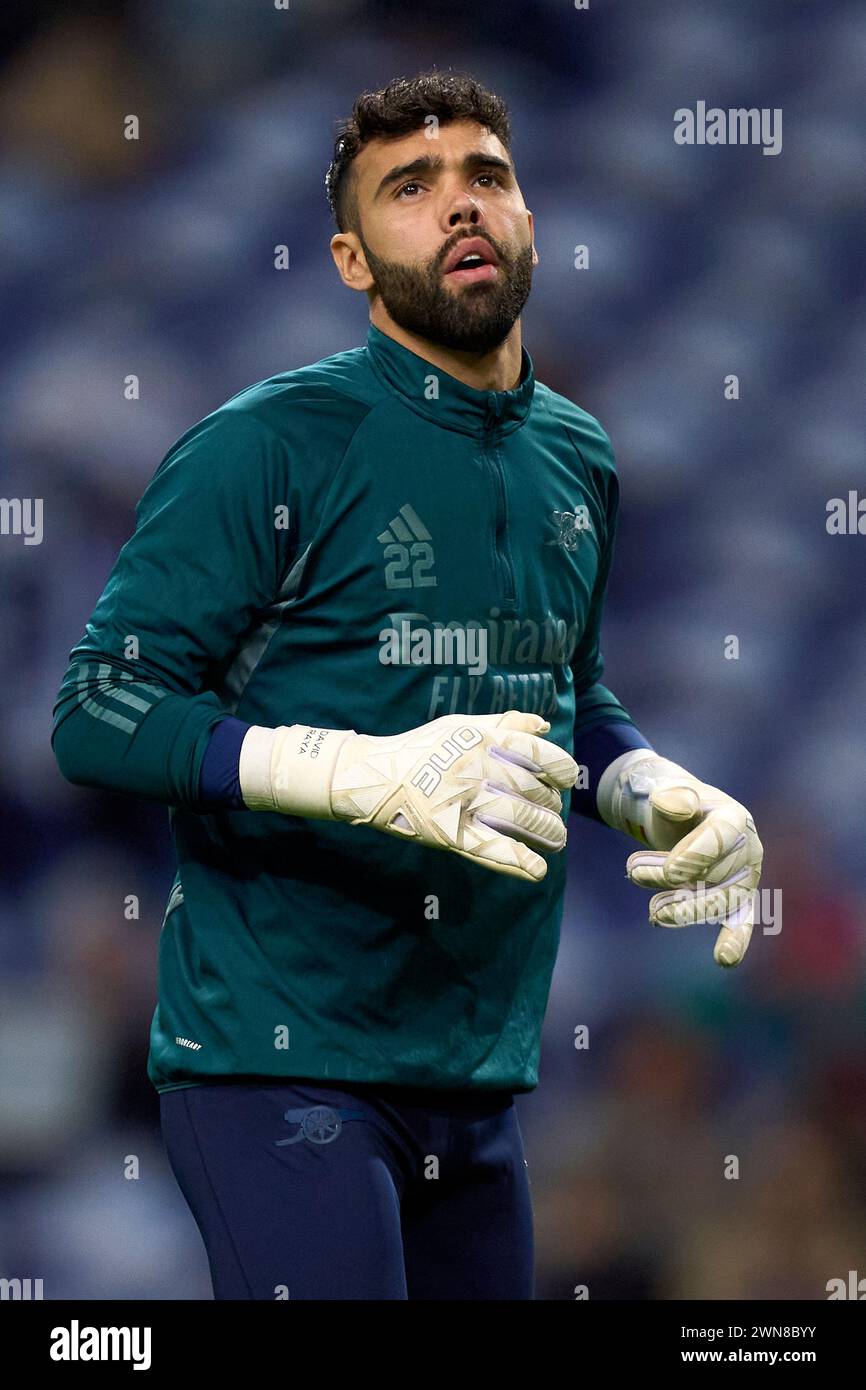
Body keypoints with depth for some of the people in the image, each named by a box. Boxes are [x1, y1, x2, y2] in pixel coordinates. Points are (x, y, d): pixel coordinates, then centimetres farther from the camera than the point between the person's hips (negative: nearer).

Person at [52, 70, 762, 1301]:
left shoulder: (577, 460, 13)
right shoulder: (268, 448, -9)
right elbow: (99, 715, -14)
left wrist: (657, 795, 4)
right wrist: (372, 773, -27)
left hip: (481, 1078, 7)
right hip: (282, 1059, -7)